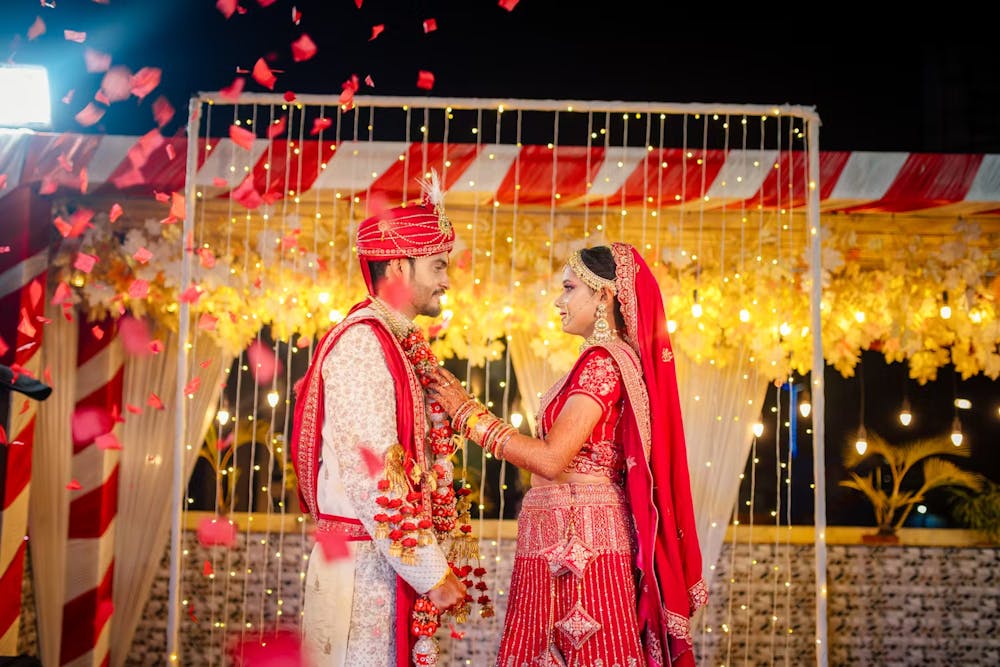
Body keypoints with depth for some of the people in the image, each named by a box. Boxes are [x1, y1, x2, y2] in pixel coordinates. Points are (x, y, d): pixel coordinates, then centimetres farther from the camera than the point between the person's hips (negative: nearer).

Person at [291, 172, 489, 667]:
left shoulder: (401, 347, 14)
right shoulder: (362, 343, -14)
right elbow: (373, 475, -21)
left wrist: (439, 561, 10)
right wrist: (434, 574, -17)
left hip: (391, 560, 9)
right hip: (362, 563, -8)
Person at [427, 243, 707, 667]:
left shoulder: (603, 361, -12)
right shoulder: (608, 358, 16)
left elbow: (551, 459, -18)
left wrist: (469, 414, -11)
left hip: (578, 539, -9)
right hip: (571, 538, 9)